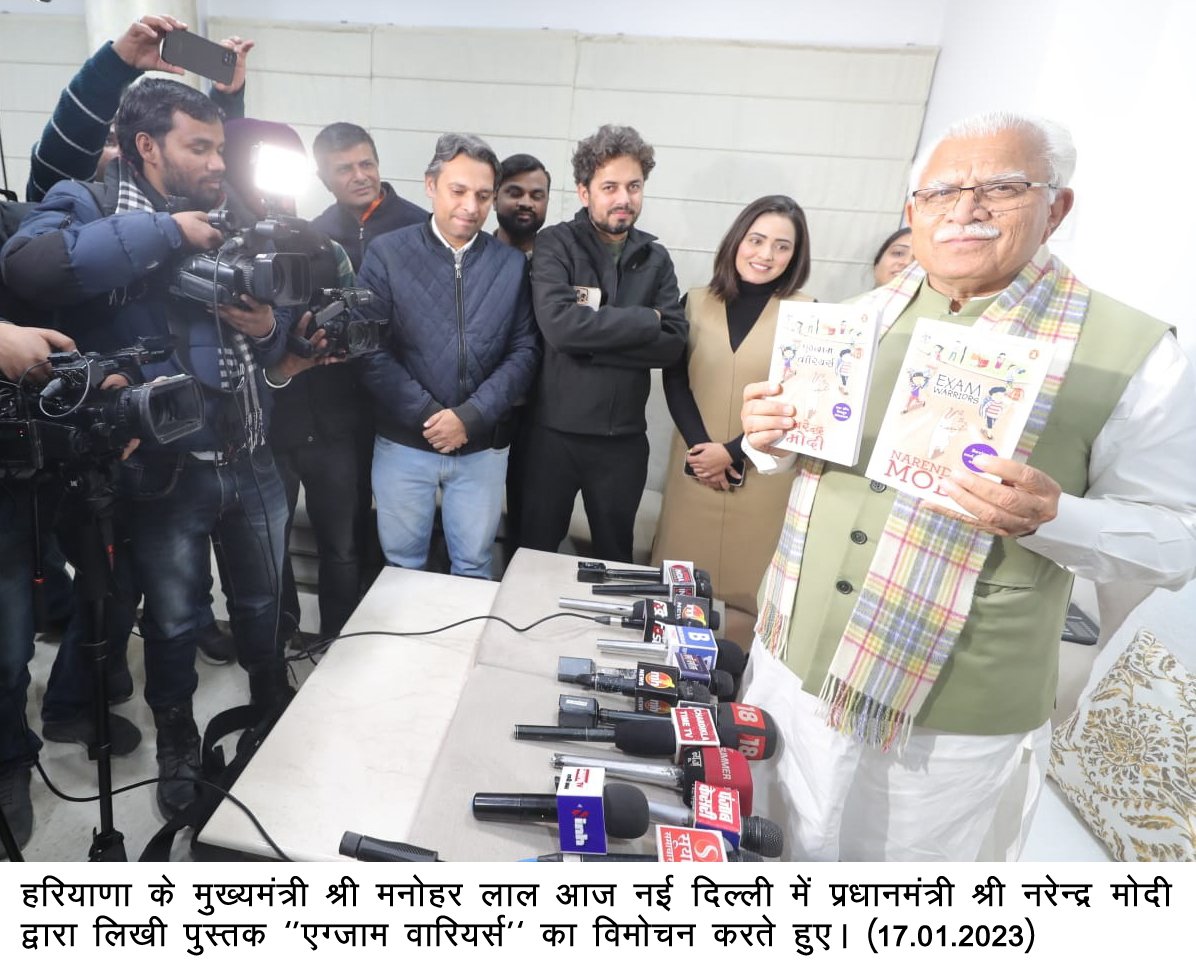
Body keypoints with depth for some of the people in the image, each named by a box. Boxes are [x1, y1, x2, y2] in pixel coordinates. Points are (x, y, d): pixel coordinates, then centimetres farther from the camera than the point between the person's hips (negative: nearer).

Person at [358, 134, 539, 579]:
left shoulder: (512, 264, 3)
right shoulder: (386, 253, -2)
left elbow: (524, 351, -2)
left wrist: (470, 417, -13)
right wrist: (427, 415, -14)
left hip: (483, 447, 1)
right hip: (403, 443, -1)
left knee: (474, 566, 13)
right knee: (401, 566, 14)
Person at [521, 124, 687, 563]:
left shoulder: (655, 259, 6)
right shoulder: (555, 245, -4)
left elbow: (673, 343, -6)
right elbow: (558, 324, -22)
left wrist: (591, 341, -16)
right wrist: (644, 320, -14)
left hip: (624, 436, 3)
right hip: (554, 430, -3)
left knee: (616, 555, 20)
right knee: (534, 551, 13)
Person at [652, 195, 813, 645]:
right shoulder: (696, 303, 5)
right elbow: (674, 380, 2)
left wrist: (733, 453, -12)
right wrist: (700, 446, -12)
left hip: (763, 473, -2)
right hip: (695, 464, 2)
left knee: (746, 586, 7)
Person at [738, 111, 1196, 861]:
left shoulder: (1134, 352, -11)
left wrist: (1052, 517, -28)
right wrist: (770, 441, -10)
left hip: (952, 725, -4)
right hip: (792, 667, 5)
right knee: (771, 860, 26)